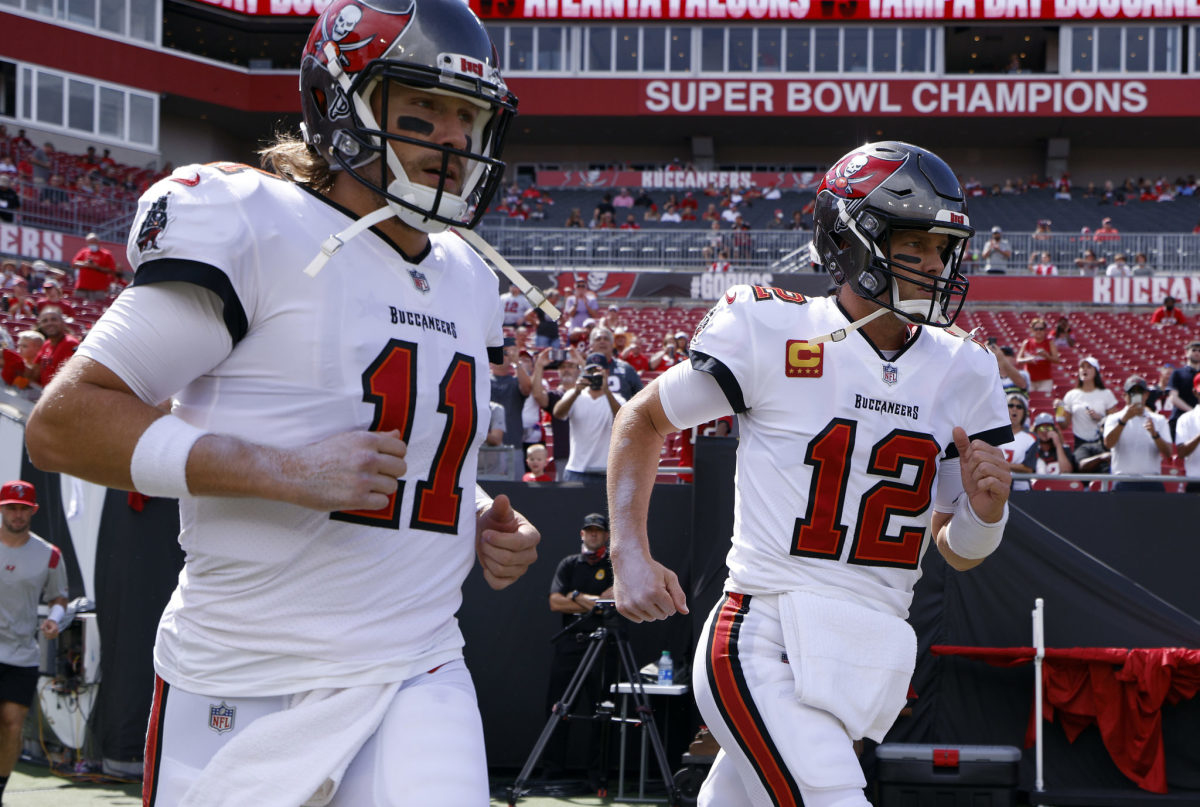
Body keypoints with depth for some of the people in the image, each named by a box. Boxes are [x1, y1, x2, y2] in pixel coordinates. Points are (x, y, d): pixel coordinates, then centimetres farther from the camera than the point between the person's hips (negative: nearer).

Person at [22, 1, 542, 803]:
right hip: (242, 691, -5)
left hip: (418, 677, 5)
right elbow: (63, 422, -13)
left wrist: (483, 522, 7)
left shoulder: (466, 283, 14)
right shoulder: (251, 232, -10)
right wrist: (286, 472, -21)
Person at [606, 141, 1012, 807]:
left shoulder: (961, 373, 8)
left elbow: (954, 550, 14)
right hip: (767, 645, -5)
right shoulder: (773, 333, -6)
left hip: (872, 652, 6)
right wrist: (630, 557, -4)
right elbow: (643, 420, 7)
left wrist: (985, 512, -10)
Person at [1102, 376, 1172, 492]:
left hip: (1152, 483, 2)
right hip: (1124, 481, -2)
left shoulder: (1159, 420, 13)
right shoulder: (1114, 419, 7)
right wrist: (1124, 419, -21)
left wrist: (1154, 434, -17)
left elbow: (1168, 453, 1)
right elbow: (1108, 443, -13)